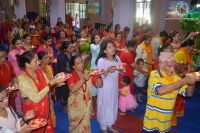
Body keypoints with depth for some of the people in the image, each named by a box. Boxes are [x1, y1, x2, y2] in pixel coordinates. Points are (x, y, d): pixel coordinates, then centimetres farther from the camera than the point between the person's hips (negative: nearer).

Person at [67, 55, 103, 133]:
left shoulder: (88, 73, -1)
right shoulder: (71, 75, -12)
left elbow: (100, 85, -2)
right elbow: (72, 89, -29)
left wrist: (98, 76, -20)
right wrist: (83, 79, -35)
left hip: (86, 104, 3)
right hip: (75, 105, -3)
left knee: (85, 125, 12)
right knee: (76, 125, 13)